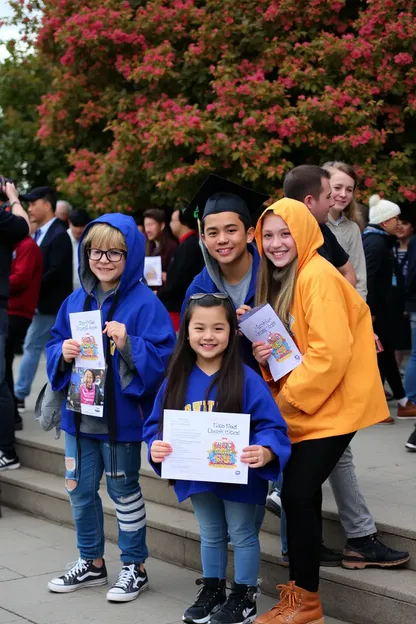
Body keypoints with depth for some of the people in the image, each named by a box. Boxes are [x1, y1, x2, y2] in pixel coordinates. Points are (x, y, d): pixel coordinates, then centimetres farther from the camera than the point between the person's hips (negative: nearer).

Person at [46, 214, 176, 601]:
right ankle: (91, 563, 32)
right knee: (79, 490, 14)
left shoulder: (144, 303, -12)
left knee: (123, 488, 7)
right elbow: (54, 348, 12)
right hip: (79, 413, 6)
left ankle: (134, 568, 23)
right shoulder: (76, 301, 6)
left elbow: (162, 357, -16)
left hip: (122, 416, -6)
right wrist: (63, 353, -9)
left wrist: (128, 345, -29)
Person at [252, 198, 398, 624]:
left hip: (332, 405, -9)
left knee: (296, 494, -9)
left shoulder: (318, 277, -17)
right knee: (302, 495, 10)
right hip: (303, 406, 9)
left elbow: (331, 352, -23)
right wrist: (264, 357, -5)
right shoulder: (280, 279, 12)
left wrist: (290, 397, -15)